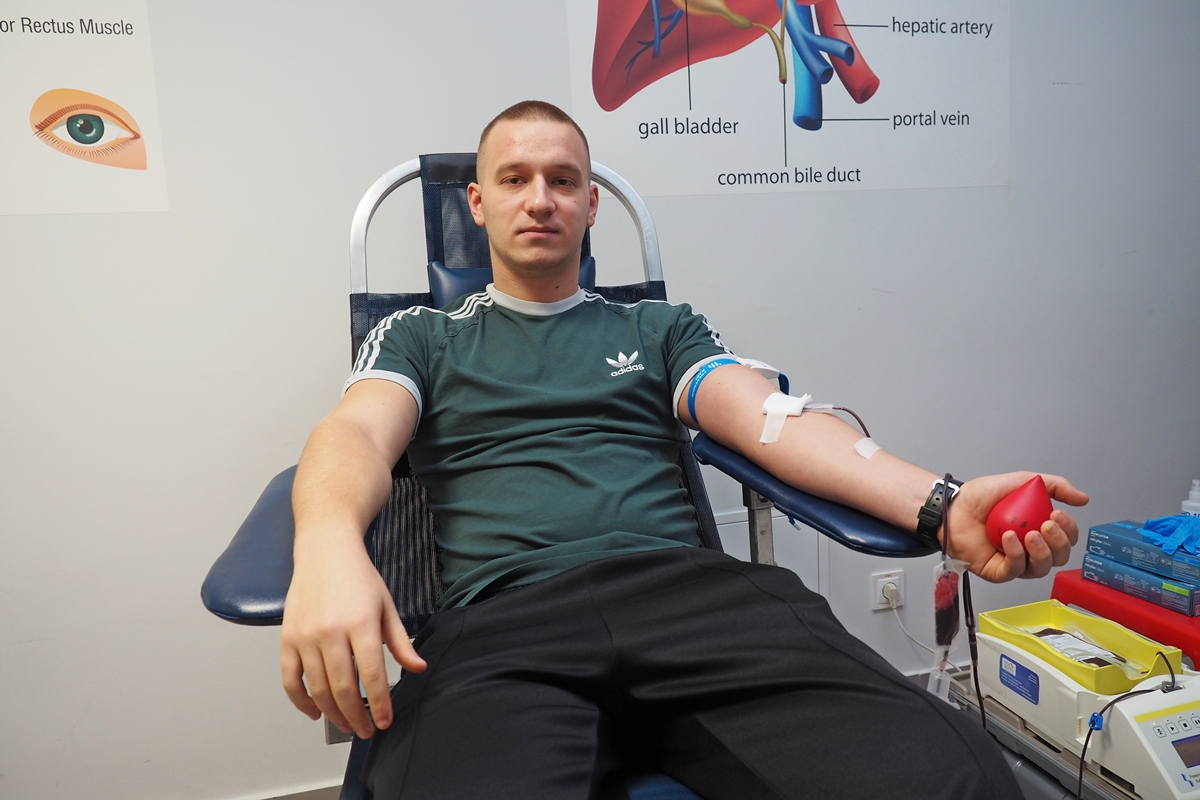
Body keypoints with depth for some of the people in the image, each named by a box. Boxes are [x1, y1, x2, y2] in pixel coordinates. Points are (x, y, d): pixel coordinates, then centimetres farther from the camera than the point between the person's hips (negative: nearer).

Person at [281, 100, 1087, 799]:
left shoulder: (662, 327, 24)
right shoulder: (419, 336, 21)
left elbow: (769, 416, 8)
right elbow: (357, 432, 1)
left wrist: (938, 503, -10)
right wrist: (329, 547, -25)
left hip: (690, 589, 3)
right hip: (502, 619, -1)